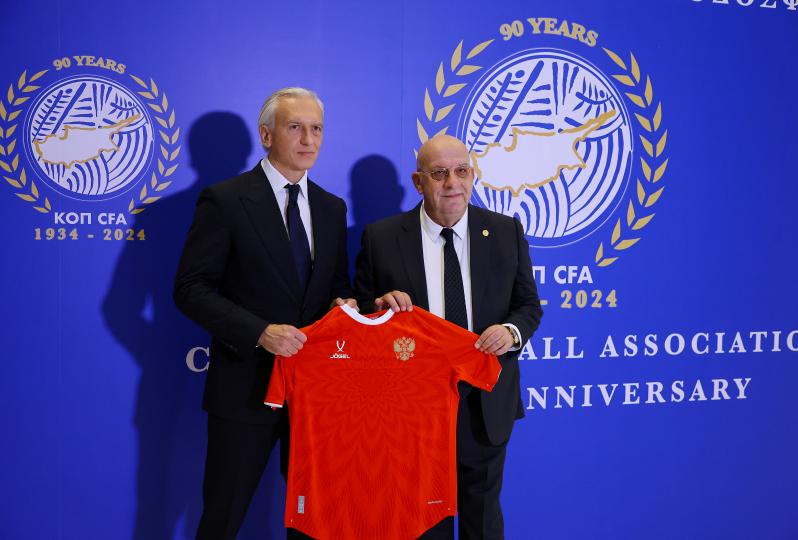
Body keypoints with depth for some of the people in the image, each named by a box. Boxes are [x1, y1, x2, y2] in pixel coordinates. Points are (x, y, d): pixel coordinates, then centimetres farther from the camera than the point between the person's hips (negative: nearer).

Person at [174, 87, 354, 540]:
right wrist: (259, 332, -22)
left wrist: (344, 304, -7)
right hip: (248, 384, -5)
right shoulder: (225, 200, -8)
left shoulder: (333, 208, 9)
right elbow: (191, 289, -12)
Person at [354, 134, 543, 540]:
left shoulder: (506, 232, -1)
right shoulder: (381, 237, -6)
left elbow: (528, 305, 5)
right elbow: (361, 312, 1)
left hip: (486, 404, 1)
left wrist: (512, 331, -17)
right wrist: (380, 306, -22)